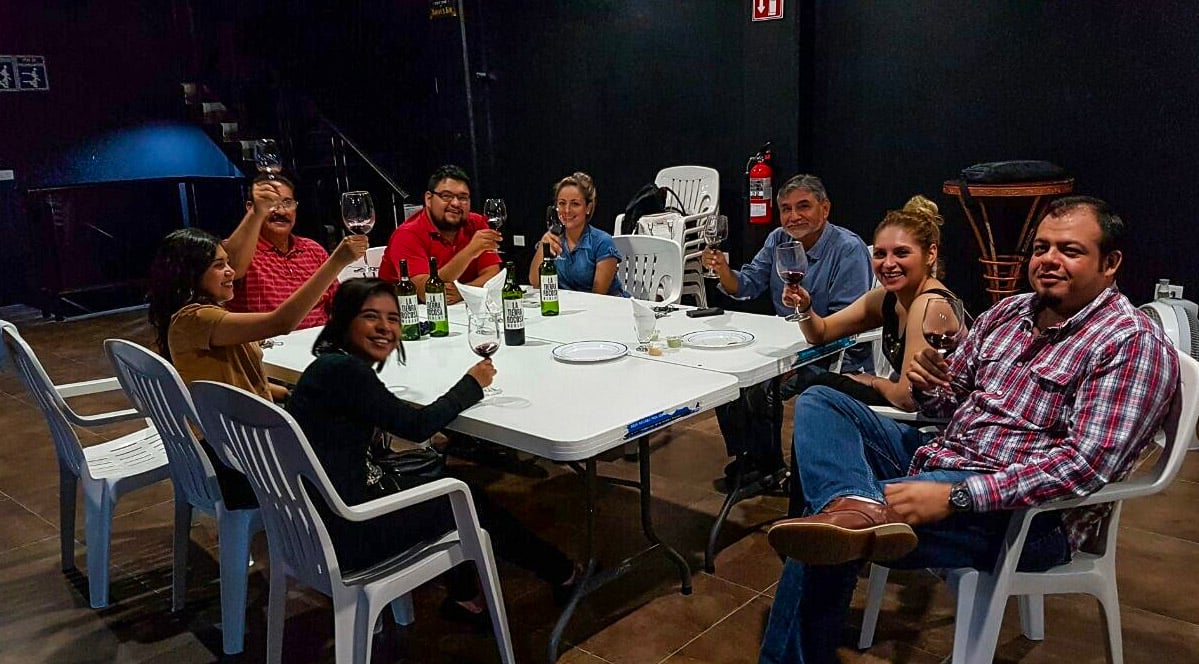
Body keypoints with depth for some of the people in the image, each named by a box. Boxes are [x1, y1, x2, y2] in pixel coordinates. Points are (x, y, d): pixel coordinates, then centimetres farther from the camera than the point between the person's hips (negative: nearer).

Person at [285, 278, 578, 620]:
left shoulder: (332, 365, 7)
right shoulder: (343, 370, -22)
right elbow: (417, 425, -17)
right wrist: (472, 384, -3)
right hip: (341, 534, -9)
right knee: (469, 502, 7)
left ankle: (463, 595, 32)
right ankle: (561, 574, 28)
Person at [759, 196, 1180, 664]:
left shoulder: (1133, 344, -11)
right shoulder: (1008, 312, 12)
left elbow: (1087, 464, -23)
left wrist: (955, 496, -32)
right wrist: (928, 386, -9)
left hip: (1028, 510, -8)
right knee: (820, 402, -11)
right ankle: (860, 506, -36)